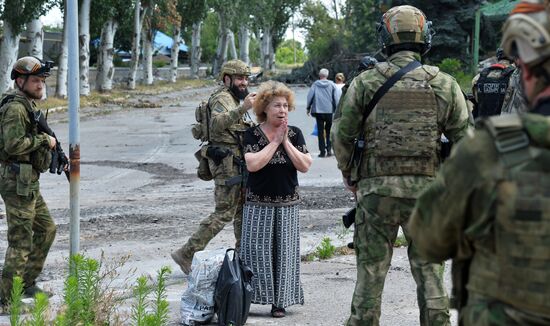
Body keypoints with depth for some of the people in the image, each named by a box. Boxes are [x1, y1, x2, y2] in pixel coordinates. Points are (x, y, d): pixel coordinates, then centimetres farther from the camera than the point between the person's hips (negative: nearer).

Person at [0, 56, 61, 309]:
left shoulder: (29, 106, 15)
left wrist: (58, 159, 14)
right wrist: (44, 140, -16)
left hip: (29, 182, 10)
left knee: (47, 230, 19)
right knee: (20, 241, -6)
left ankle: (27, 282, 28)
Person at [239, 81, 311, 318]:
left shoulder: (294, 134, 3)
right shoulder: (252, 134, -3)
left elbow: (305, 166, -6)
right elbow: (252, 164, -18)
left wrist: (286, 142, -12)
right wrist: (275, 141, -14)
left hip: (287, 204, 2)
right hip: (258, 203, -2)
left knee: (284, 252, 3)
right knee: (257, 250, -4)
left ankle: (280, 301, 10)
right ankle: (251, 296, 2)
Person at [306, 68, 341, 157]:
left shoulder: (315, 85, -1)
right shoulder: (332, 85, -1)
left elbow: (310, 96, 0)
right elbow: (336, 97, -3)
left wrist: (308, 108, 11)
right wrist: (337, 109, 4)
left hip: (318, 111, 0)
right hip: (329, 111, 0)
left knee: (320, 131, 4)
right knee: (329, 130, 14)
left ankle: (322, 151, 1)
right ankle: (329, 149, 2)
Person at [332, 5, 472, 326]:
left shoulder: (365, 82, -2)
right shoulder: (444, 84, -1)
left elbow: (342, 136, 1)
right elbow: (465, 140, 1)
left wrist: (349, 177, 16)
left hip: (375, 190, 0)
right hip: (426, 191, 0)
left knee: (370, 274, 8)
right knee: (430, 273, 10)